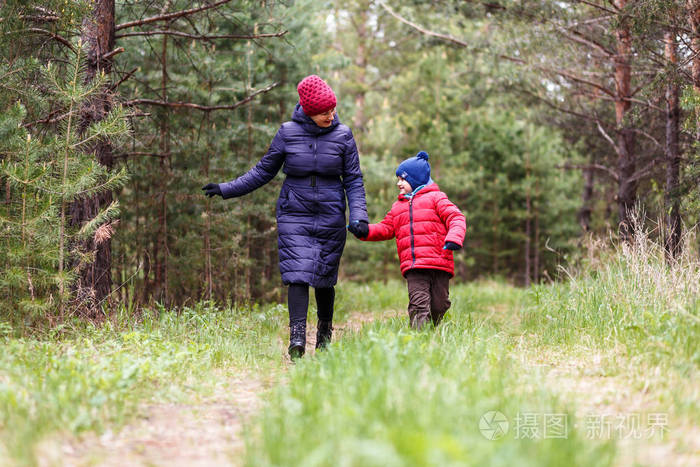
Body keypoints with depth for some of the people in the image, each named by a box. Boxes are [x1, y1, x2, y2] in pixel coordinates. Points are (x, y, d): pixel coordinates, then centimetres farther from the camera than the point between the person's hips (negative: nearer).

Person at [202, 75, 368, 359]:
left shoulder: (343, 135, 1)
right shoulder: (288, 133, -1)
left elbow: (354, 180, 3)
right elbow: (264, 171, 8)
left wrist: (358, 216, -10)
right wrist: (227, 189, 4)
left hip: (330, 218, 1)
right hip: (294, 216, 0)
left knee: (325, 278, 5)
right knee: (298, 273, -14)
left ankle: (325, 334, 25)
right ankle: (297, 338, -19)